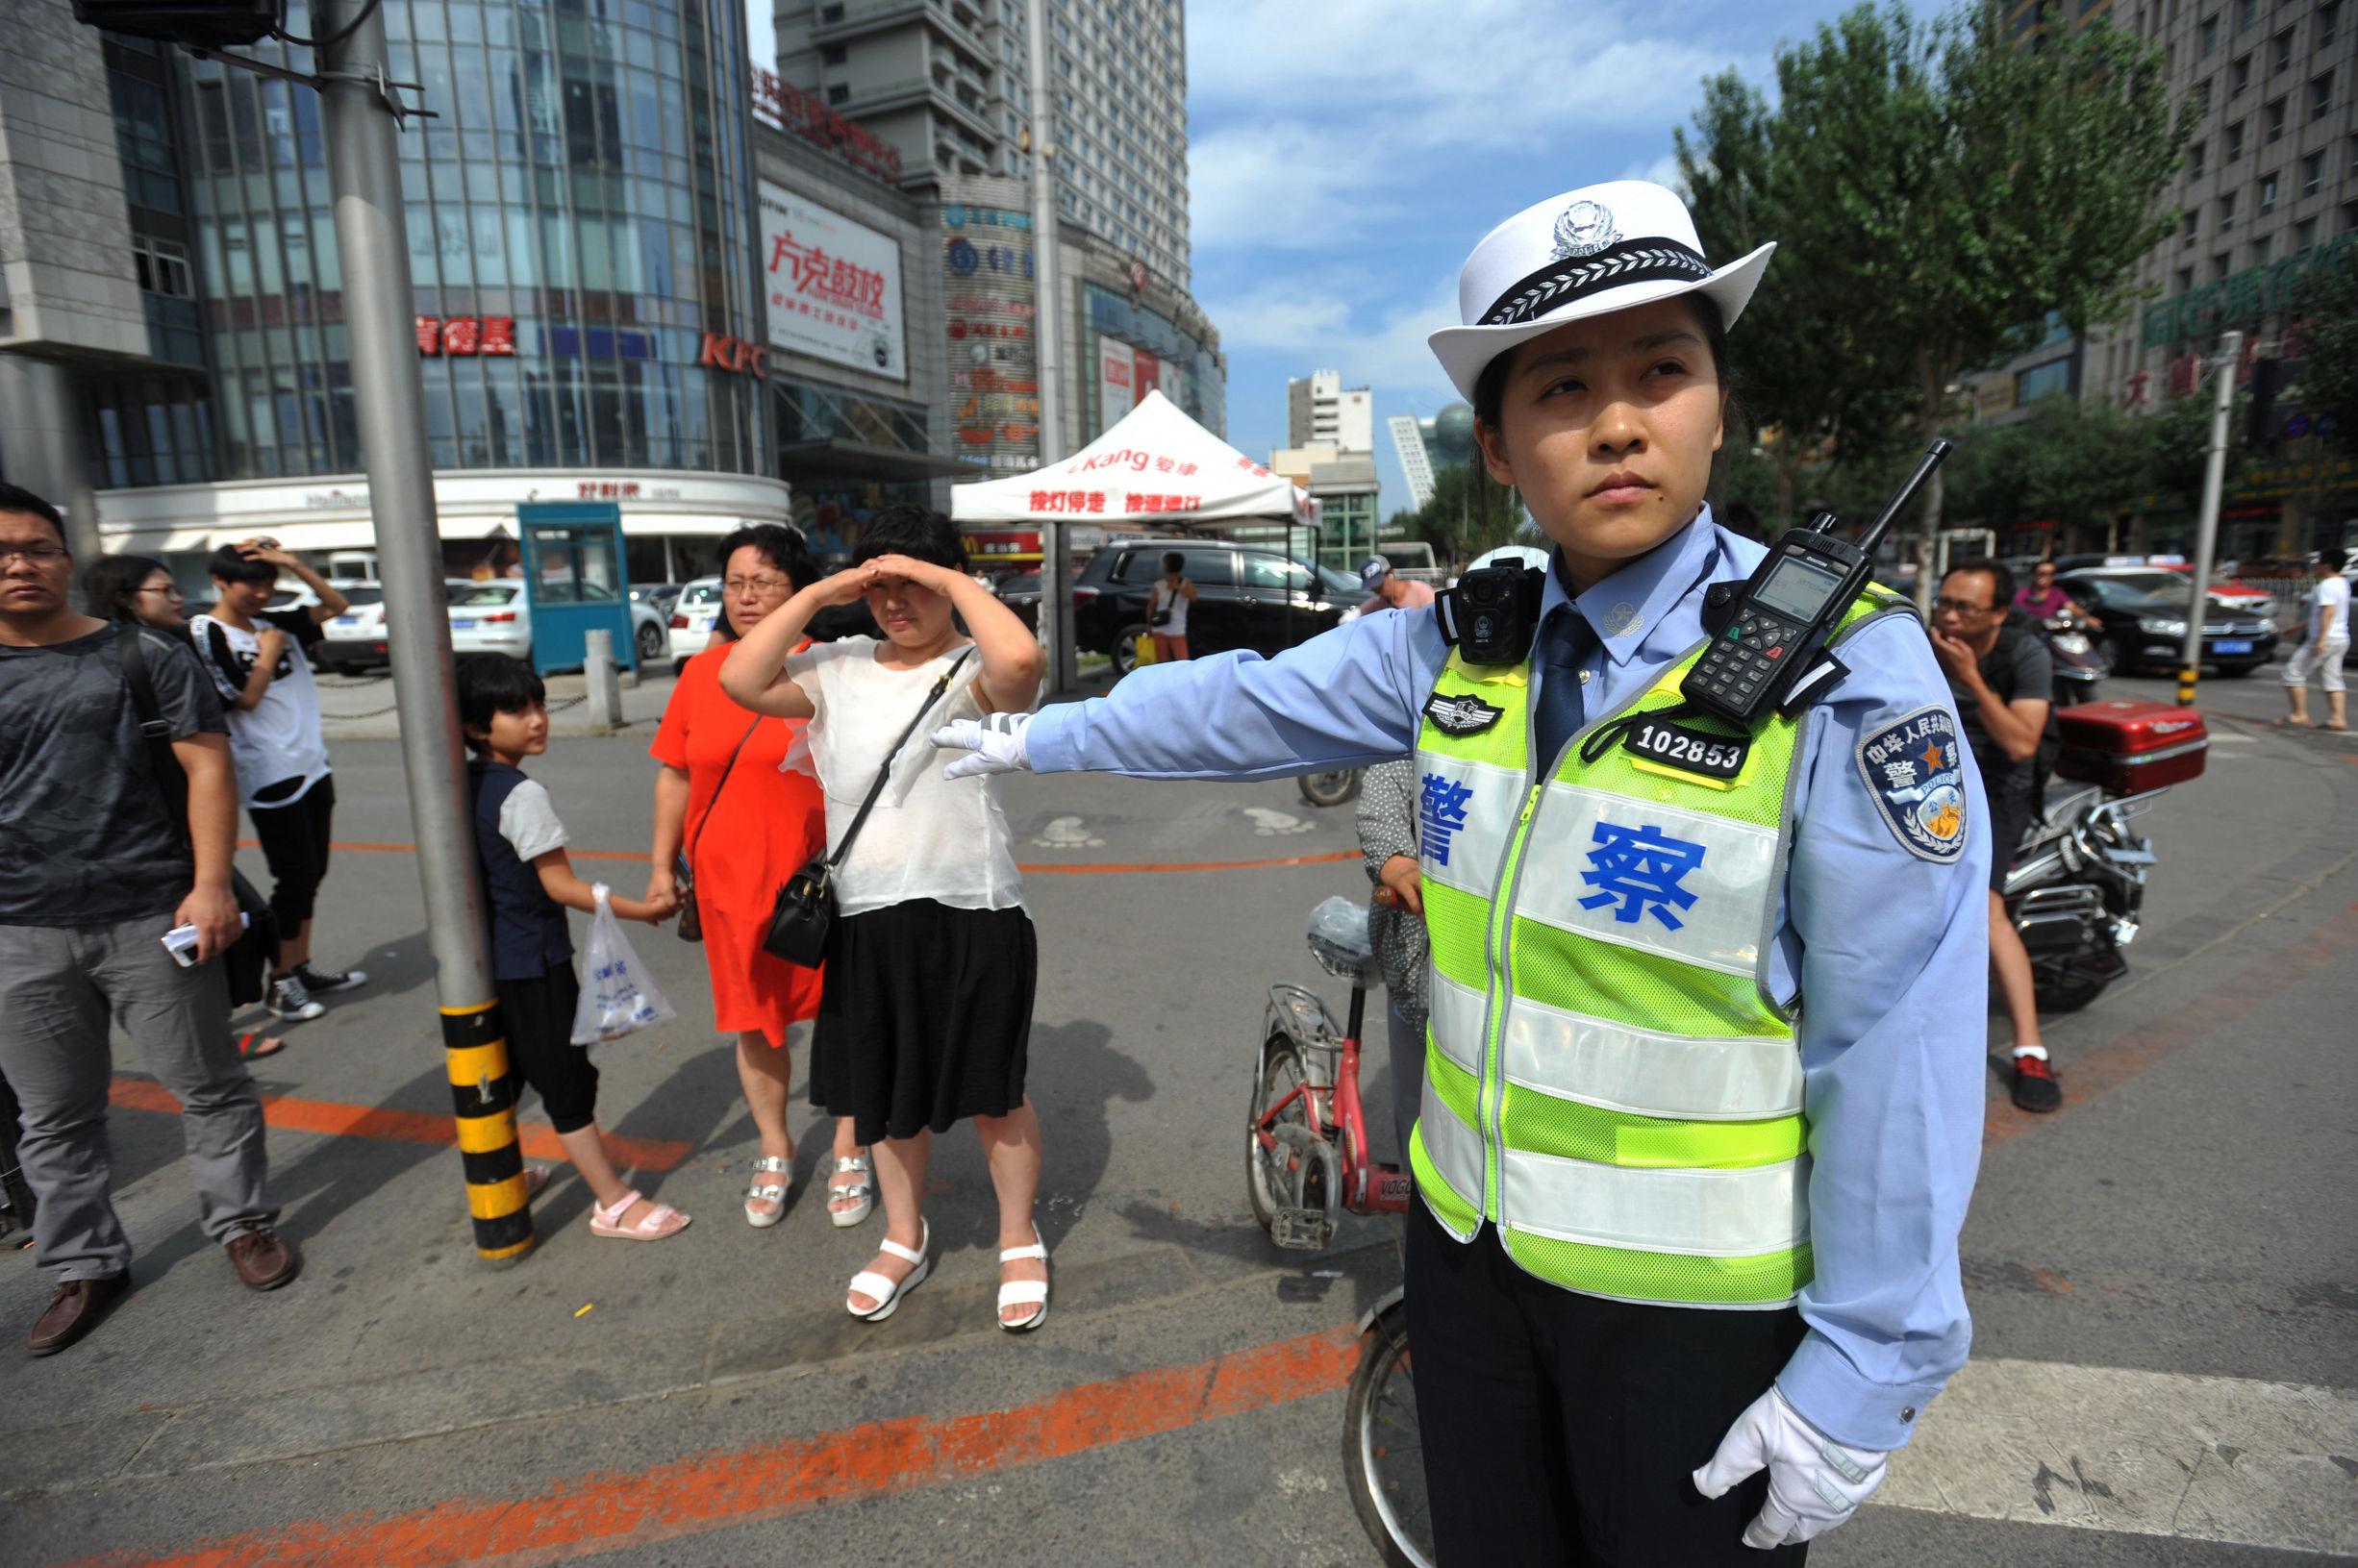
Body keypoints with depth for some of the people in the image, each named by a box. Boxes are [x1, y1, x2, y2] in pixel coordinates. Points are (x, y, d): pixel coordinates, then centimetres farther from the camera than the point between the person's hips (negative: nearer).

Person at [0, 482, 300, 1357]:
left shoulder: (144, 656, -1)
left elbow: (207, 766, -5)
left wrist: (210, 885, -13)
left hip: (151, 919, -3)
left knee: (207, 1084, 8)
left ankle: (242, 1222, 25)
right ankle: (85, 1265, 28)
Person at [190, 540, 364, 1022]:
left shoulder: (275, 623, 10)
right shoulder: (206, 633, -8)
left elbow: (336, 605, 12)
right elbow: (244, 699, -15)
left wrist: (294, 564, 1)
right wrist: (268, 654, -6)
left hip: (312, 765, 7)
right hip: (270, 775, -7)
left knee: (311, 873, 13)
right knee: (293, 877, -2)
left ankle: (302, 967, 25)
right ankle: (280, 983, 11)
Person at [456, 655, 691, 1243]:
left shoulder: (464, 786, 5)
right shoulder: (523, 793, -21)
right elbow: (560, 884, -22)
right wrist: (639, 910, -20)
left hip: (490, 958, 9)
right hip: (533, 961, -9)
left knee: (504, 1071, 23)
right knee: (567, 1079, -1)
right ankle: (614, 1204, 9)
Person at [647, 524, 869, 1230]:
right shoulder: (702, 672, 4)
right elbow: (675, 776, 11)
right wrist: (663, 867, 10)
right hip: (730, 880, 4)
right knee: (753, 1021, 16)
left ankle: (849, 1157, 28)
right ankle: (774, 1153, 36)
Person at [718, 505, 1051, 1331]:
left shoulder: (972, 671, -9)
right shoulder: (838, 667, 8)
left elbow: (1021, 657, -31)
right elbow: (741, 680, -2)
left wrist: (948, 576, -18)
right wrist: (818, 593, -4)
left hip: (970, 916, -5)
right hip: (865, 921, 6)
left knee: (993, 1091, 10)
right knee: (887, 1091, 20)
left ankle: (1020, 1245, 32)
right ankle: (905, 1240, 43)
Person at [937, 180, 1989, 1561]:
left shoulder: (1845, 669, -18)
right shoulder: (1460, 643, -5)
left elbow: (1903, 1054, -17)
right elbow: (1249, 706, 6)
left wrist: (1863, 1370, -13)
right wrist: (1038, 737, 17)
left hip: (1700, 1299, -4)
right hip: (1468, 1241, 4)